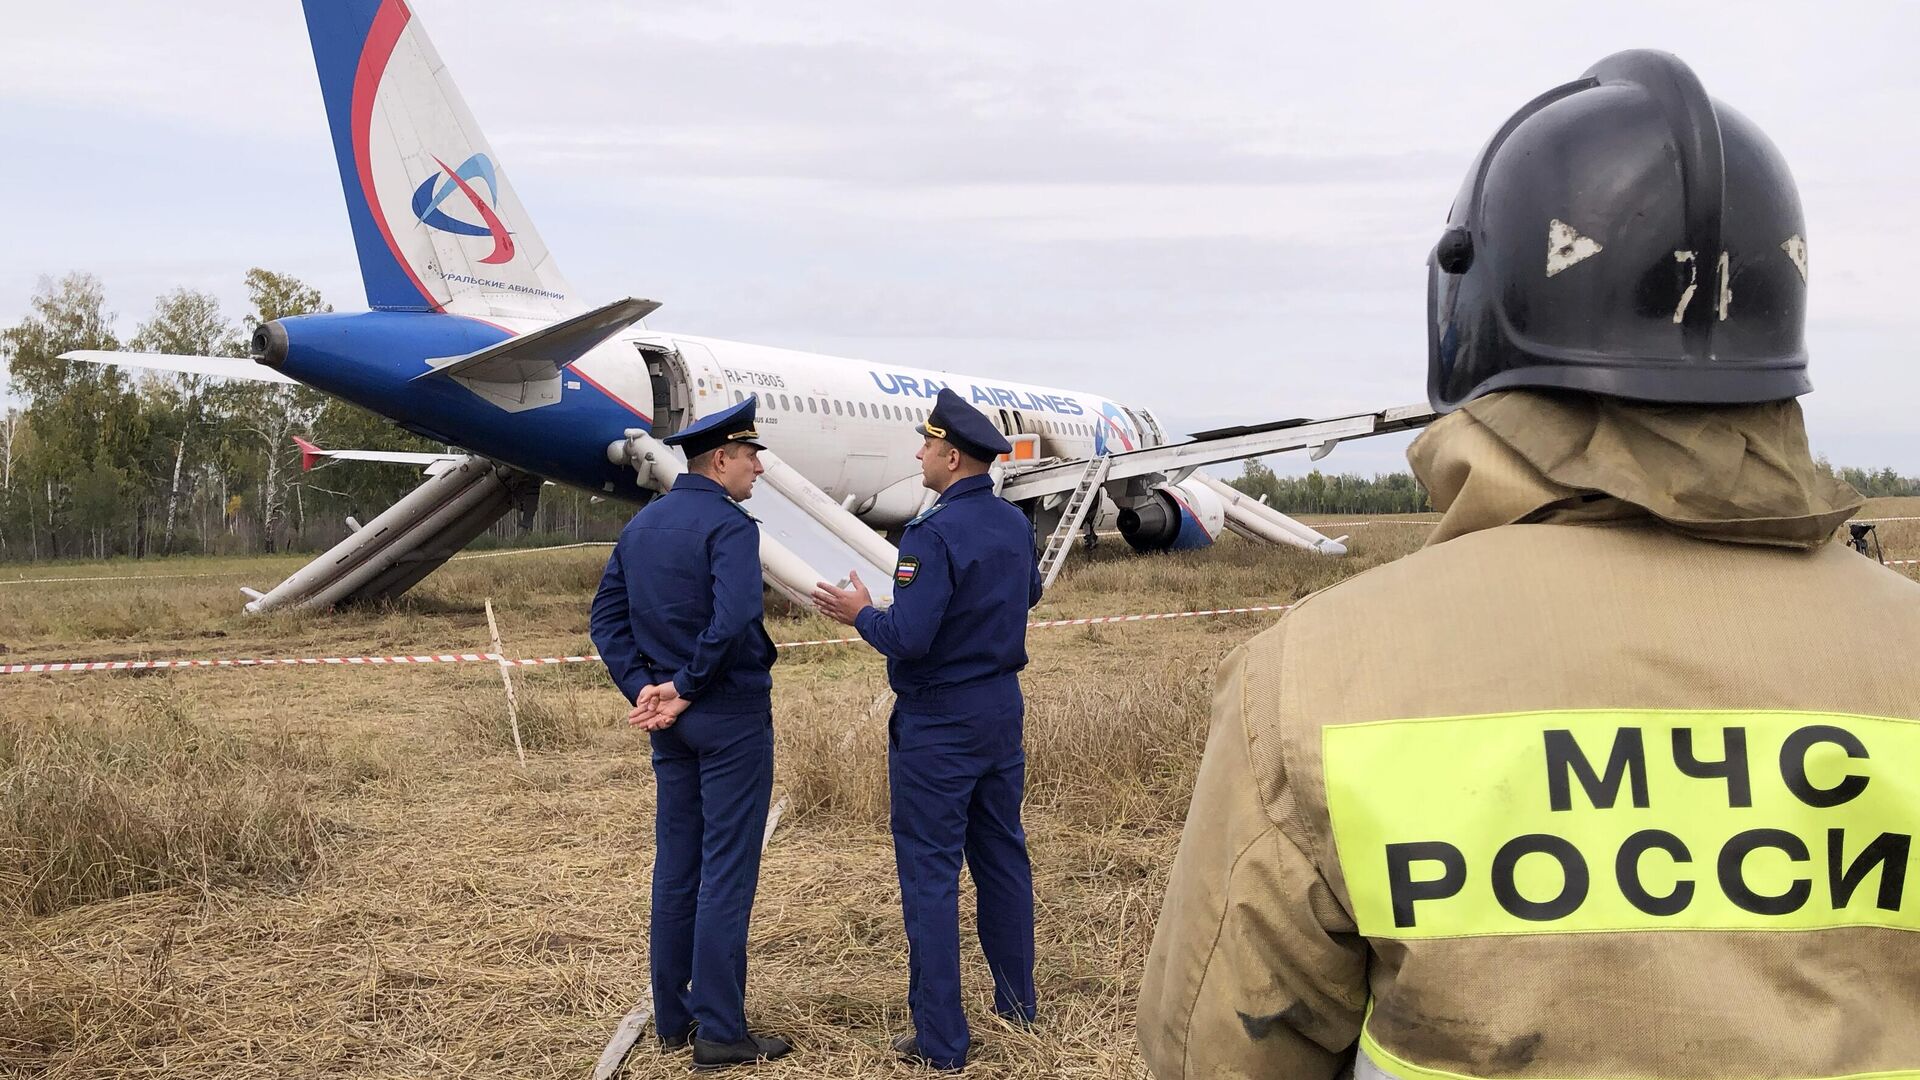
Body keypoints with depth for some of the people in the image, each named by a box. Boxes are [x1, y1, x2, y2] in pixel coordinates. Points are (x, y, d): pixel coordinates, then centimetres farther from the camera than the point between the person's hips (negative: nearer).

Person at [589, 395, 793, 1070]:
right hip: (732, 715, -8)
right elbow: (734, 618, -28)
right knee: (726, 872, -2)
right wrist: (686, 687, -16)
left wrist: (643, 687, 1)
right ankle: (720, 1033, 3)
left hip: (669, 721, 8)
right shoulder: (728, 524, -14)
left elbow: (607, 617, 10)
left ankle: (673, 1018, 21)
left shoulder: (640, 526, 11)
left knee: (676, 865, 13)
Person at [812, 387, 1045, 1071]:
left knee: (930, 873, -1)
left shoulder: (934, 534, -21)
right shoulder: (1015, 524, 4)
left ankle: (940, 1040, 3)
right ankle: (1017, 1001, 29)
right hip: (1003, 707, 8)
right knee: (1002, 854, 18)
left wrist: (861, 615, -8)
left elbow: (908, 638, -26)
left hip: (937, 724, -8)